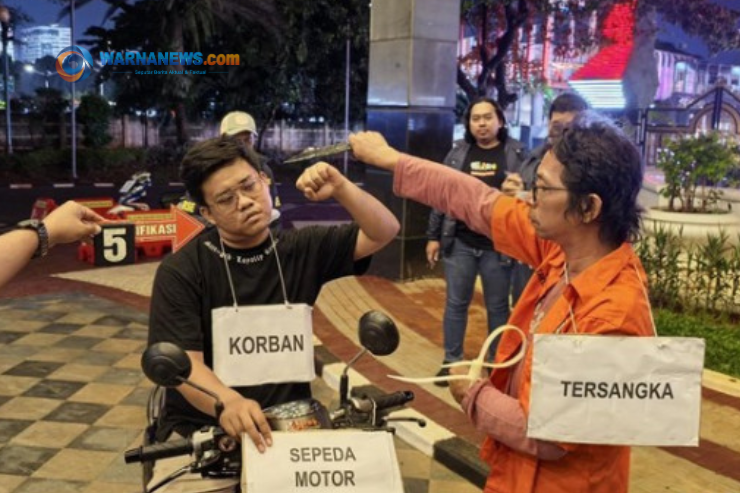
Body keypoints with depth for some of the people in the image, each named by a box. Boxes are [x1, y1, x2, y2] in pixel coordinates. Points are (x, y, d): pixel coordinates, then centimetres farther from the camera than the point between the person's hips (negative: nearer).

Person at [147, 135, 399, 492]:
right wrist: (227, 402, -35)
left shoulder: (301, 248, 5)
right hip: (201, 432, -2)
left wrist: (341, 188, -14)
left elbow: (384, 232, 3)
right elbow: (185, 363, -14)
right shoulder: (181, 272, -5)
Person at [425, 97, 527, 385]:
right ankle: (452, 361, 23)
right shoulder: (458, 153, 6)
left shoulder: (517, 154, -1)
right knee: (456, 303, 10)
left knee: (498, 306, 10)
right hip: (460, 242, 2)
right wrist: (433, 236, 5)